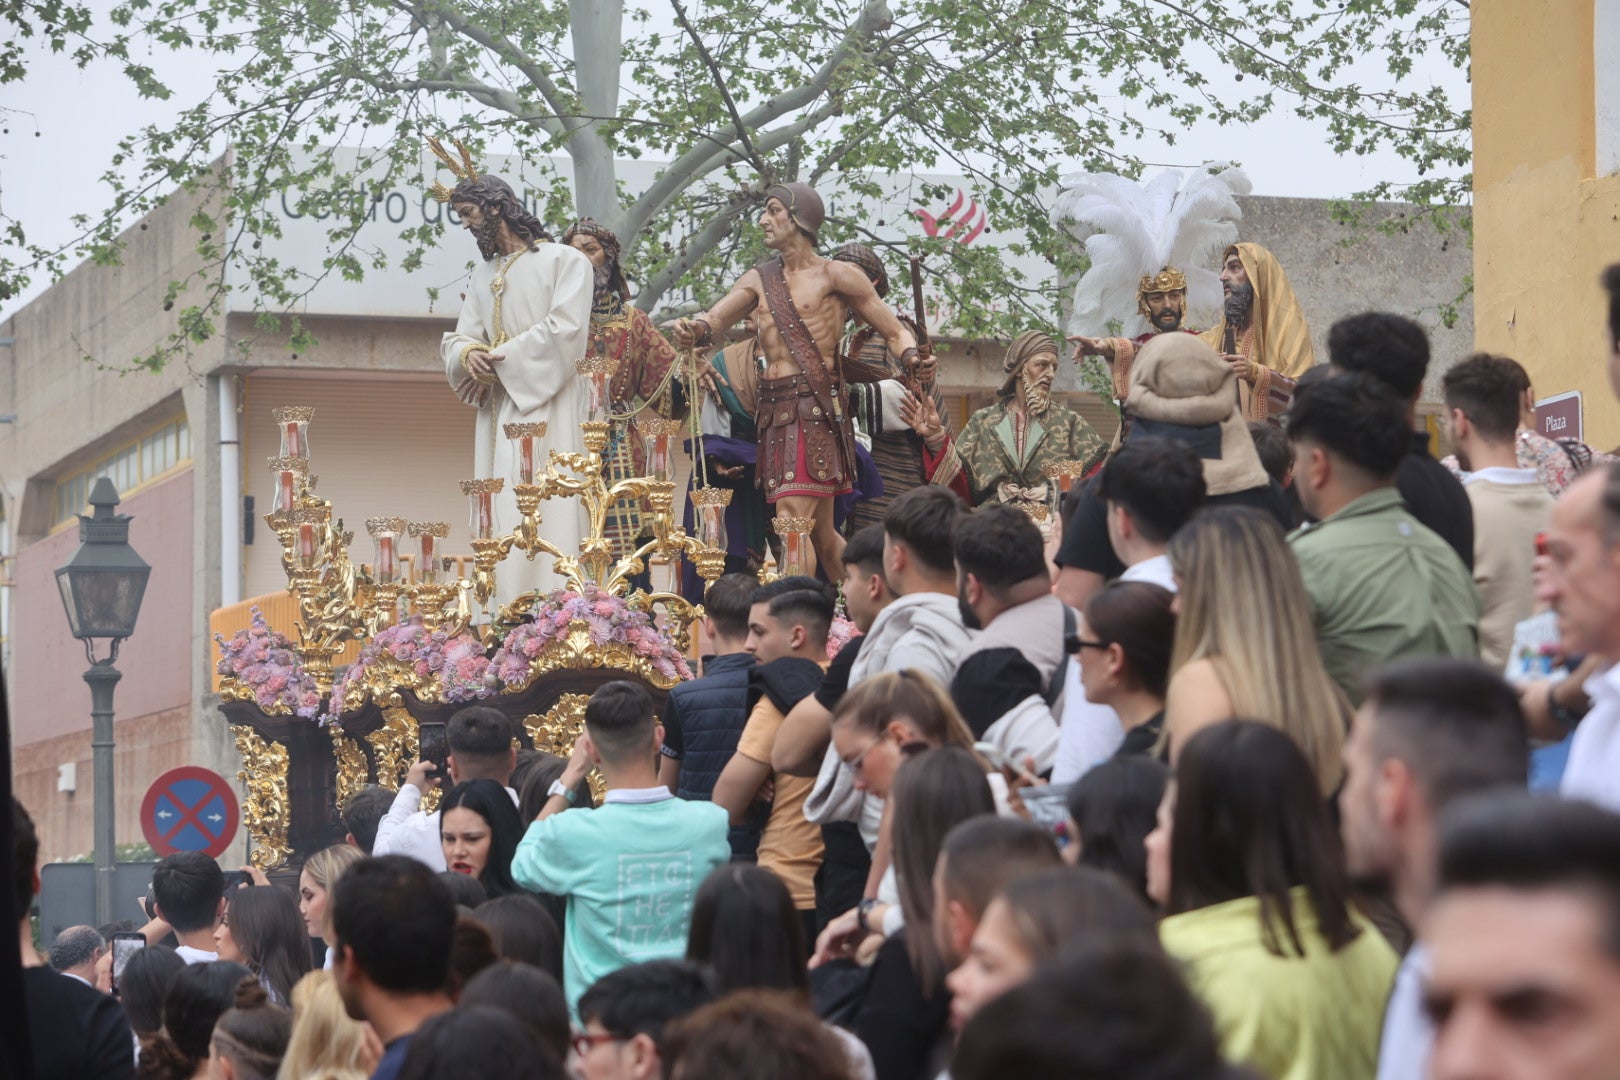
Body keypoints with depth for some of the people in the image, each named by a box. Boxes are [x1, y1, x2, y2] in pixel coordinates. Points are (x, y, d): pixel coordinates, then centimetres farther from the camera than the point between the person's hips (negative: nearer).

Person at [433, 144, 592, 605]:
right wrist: (469, 355, -10)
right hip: (496, 411, 7)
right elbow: (458, 340, 16)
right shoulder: (482, 276, 22)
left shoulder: (564, 260, 1)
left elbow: (566, 329, -12)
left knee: (545, 517, -14)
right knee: (498, 519, -2)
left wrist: (498, 361, -10)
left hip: (547, 407, -6)